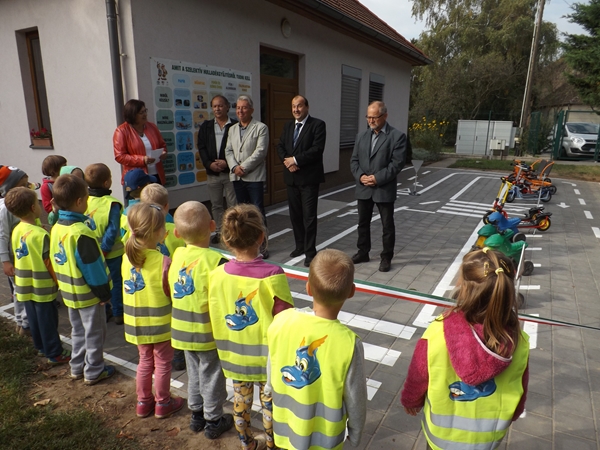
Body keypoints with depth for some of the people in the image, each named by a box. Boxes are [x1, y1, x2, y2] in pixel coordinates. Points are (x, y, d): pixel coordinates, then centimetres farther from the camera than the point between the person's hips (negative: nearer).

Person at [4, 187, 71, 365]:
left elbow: (20, 257, 10)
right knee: (48, 320, 3)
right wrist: (58, 281, -7)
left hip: (25, 285, 7)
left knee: (34, 318, 18)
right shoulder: (40, 234, -22)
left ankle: (41, 347, 33)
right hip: (42, 286, -7)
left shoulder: (16, 231, 1)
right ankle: (55, 353, 12)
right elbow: (49, 263, -18)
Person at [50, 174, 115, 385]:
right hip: (89, 294, -8)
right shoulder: (81, 232, -27)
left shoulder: (56, 228, 0)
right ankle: (93, 371, 21)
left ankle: (77, 367, 35)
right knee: (94, 333, 9)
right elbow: (93, 267, -23)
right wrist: (104, 292, -13)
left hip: (69, 292, 8)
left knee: (78, 330, 23)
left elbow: (57, 261, 9)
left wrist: (64, 284, 19)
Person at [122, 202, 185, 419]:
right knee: (162, 363, 14)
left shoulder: (127, 257, -6)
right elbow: (172, 293, -18)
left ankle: (143, 402, 37)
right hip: (160, 323, -5)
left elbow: (128, 289, 5)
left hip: (136, 322, 5)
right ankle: (163, 404, 29)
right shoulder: (163, 261, -25)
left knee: (145, 361, 23)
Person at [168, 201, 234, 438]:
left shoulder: (177, 255, -6)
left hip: (182, 329, 5)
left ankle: (197, 414, 40)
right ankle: (213, 420, 30)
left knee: (194, 372, 23)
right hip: (208, 332, -5)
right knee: (211, 376, 13)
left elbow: (170, 290, 5)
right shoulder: (214, 260, -24)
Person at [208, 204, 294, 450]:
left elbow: (214, 318, -3)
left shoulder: (216, 275, -15)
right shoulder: (272, 275, -27)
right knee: (270, 401, 21)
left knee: (241, 399, 24)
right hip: (266, 356, -3)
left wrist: (225, 345, 14)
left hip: (234, 355, 3)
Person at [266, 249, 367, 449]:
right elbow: (355, 399, -16)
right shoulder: (348, 342, -31)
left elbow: (271, 379, -7)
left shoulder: (281, 321, -23)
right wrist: (356, 433, 3)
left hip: (286, 425, 3)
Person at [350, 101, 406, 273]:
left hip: (384, 189, -5)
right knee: (363, 223, 15)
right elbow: (354, 160, 8)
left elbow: (397, 163, -14)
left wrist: (377, 178, -20)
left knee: (387, 225, 6)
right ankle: (363, 252, 31)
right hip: (363, 189, 5)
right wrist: (360, 176, -11)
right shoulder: (361, 136, 10)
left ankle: (386, 257, 19)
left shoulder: (397, 136, -6)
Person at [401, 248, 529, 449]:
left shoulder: (437, 334, -33)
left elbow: (417, 379, -15)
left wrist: (410, 401, 7)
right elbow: (519, 394, -7)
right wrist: (508, 416, 15)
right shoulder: (518, 343, -25)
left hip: (442, 434, -2)